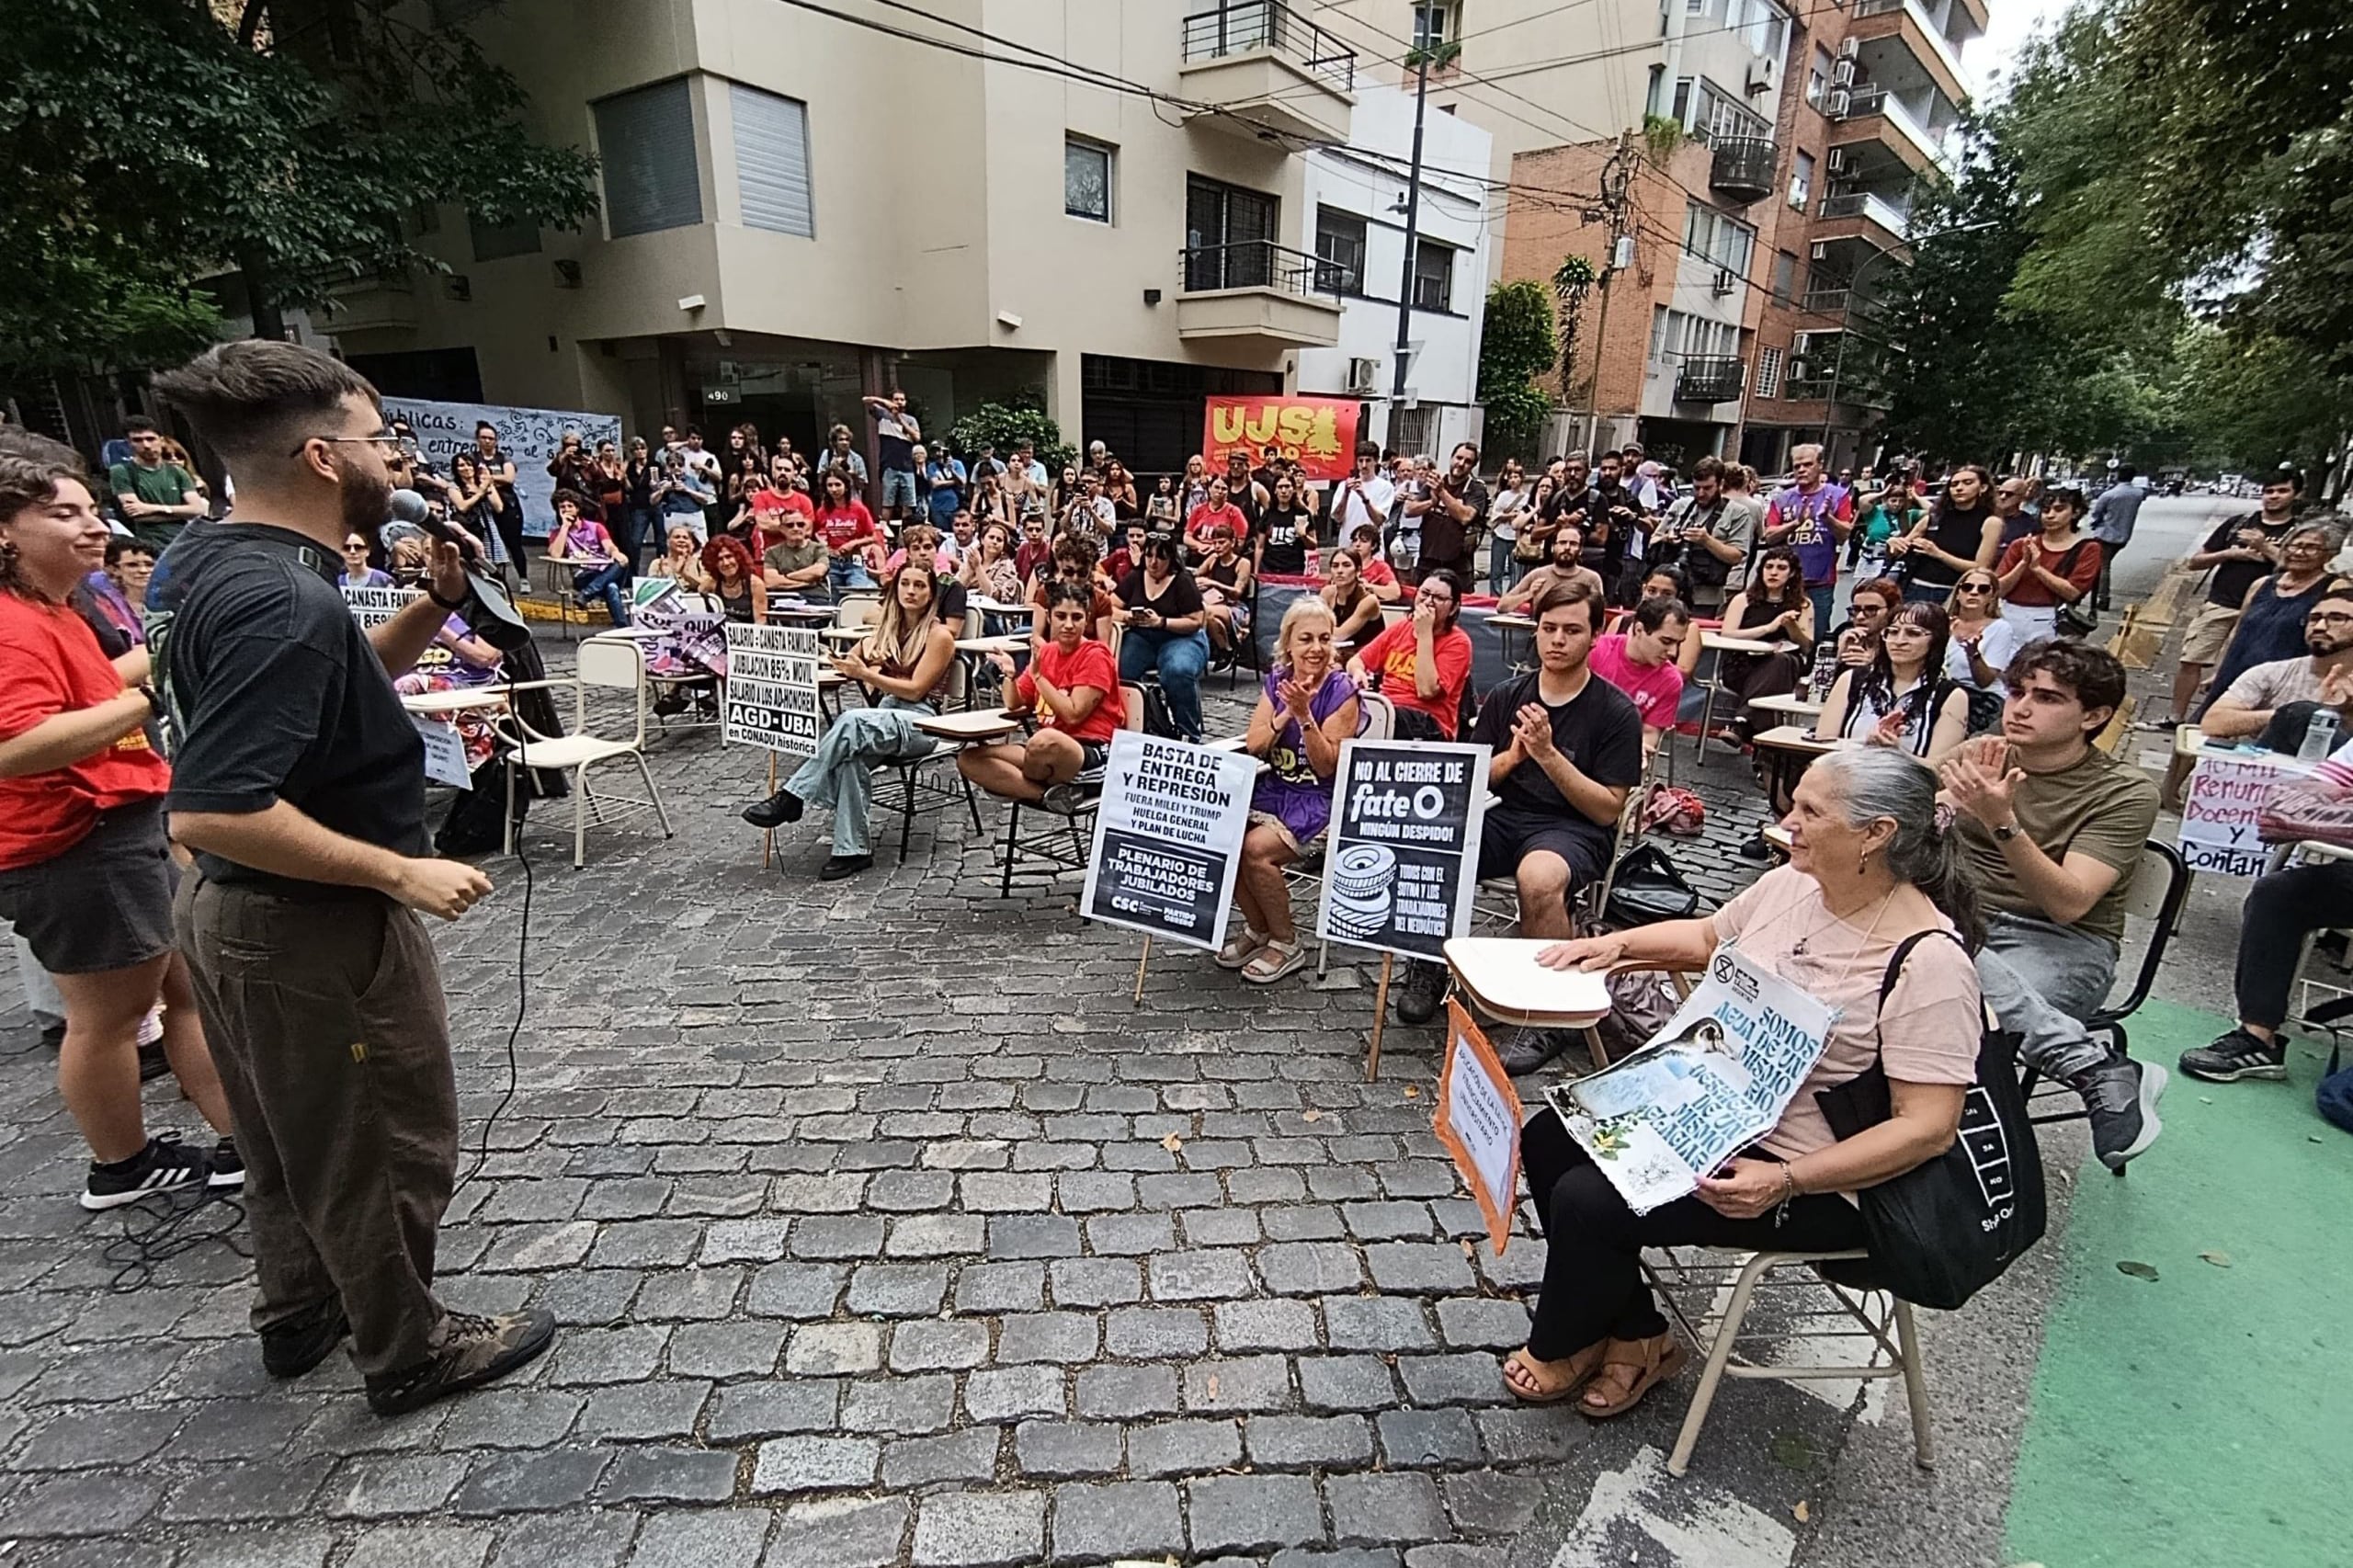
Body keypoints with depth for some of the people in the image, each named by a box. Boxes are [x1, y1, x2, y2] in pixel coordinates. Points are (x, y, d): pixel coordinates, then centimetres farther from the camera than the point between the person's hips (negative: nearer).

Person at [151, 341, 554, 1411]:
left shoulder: (216, 560, 2)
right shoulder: (285, 600, -28)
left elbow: (338, 680, 15)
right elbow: (212, 809, -33)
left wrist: (435, 607, 0)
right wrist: (401, 874, -26)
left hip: (235, 911, 10)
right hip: (314, 927, -10)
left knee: (293, 1133, 26)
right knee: (385, 1145, 10)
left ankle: (299, 1311, 46)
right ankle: (408, 1352, 29)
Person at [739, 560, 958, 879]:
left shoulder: (939, 635, -1)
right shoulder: (889, 628, 20)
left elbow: (916, 689, -8)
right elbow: (851, 662, 20)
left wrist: (866, 674, -16)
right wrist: (866, 658, -1)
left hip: (921, 722, -5)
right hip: (886, 717, 5)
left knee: (850, 720, -34)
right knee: (851, 754, -30)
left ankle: (792, 798, -31)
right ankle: (853, 850, -31)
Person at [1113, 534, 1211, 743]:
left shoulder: (1183, 581, -5)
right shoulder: (1134, 578, 8)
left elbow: (1195, 622, -9)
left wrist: (1161, 622, -21)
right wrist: (1128, 616, -13)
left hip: (1181, 638, -3)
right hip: (1142, 638, 4)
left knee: (1179, 671, -36)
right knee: (1116, 667, -27)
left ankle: (1189, 735, -20)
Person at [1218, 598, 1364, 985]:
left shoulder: (1341, 691, -10)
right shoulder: (1275, 681, 5)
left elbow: (1326, 766, -14)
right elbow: (1253, 747, -1)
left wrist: (1304, 715, -25)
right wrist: (1285, 713, -17)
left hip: (1321, 801, -5)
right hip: (1274, 790, 5)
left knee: (1256, 848, -28)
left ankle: (1286, 944, -4)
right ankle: (1257, 928, 5)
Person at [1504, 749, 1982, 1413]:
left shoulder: (1929, 962, -23)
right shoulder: (1791, 883, -1)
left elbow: (1929, 1127, -23)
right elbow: (1707, 937, 19)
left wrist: (1786, 1183, -31)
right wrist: (1618, 943, 2)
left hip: (1804, 1173, -8)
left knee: (1589, 1201, -18)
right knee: (1547, 1140, -1)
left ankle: (1560, 1350, 15)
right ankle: (1638, 1336, 16)